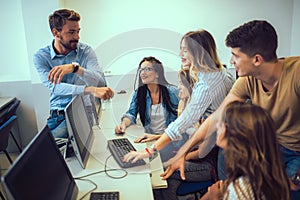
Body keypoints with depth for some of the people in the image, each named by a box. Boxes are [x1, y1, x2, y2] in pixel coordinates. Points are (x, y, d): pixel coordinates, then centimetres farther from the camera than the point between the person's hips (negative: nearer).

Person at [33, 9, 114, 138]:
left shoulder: (86, 51, 0)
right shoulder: (41, 57, 0)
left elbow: (101, 82, -14)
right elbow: (54, 87, -16)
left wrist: (75, 67, -31)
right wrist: (90, 90, -31)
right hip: (58, 114, 2)